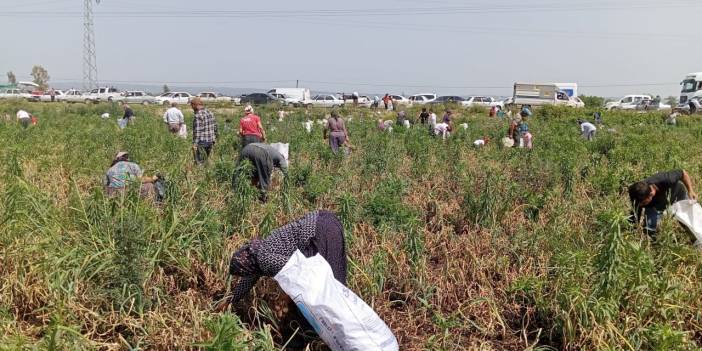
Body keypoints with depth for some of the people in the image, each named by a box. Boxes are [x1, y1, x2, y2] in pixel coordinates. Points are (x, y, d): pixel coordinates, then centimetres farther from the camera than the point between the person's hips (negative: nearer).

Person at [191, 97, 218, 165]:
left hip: (202, 142, -8)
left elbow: (197, 131, -19)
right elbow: (215, 127, 13)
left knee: (199, 162, -1)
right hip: (210, 141, 8)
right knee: (206, 160, 20)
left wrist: (194, 143, -17)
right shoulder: (209, 113, 8)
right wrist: (214, 138, 20)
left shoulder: (198, 116, -15)